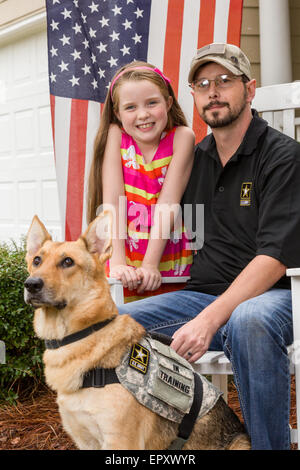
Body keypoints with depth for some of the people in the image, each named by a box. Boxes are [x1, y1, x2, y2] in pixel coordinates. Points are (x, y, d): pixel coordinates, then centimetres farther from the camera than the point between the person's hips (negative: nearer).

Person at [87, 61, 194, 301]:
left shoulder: (182, 137, -5)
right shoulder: (115, 135, -2)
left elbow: (168, 201, -11)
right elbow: (113, 200, -10)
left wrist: (150, 264, -18)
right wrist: (117, 263, -20)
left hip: (170, 258, 0)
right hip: (124, 257, 1)